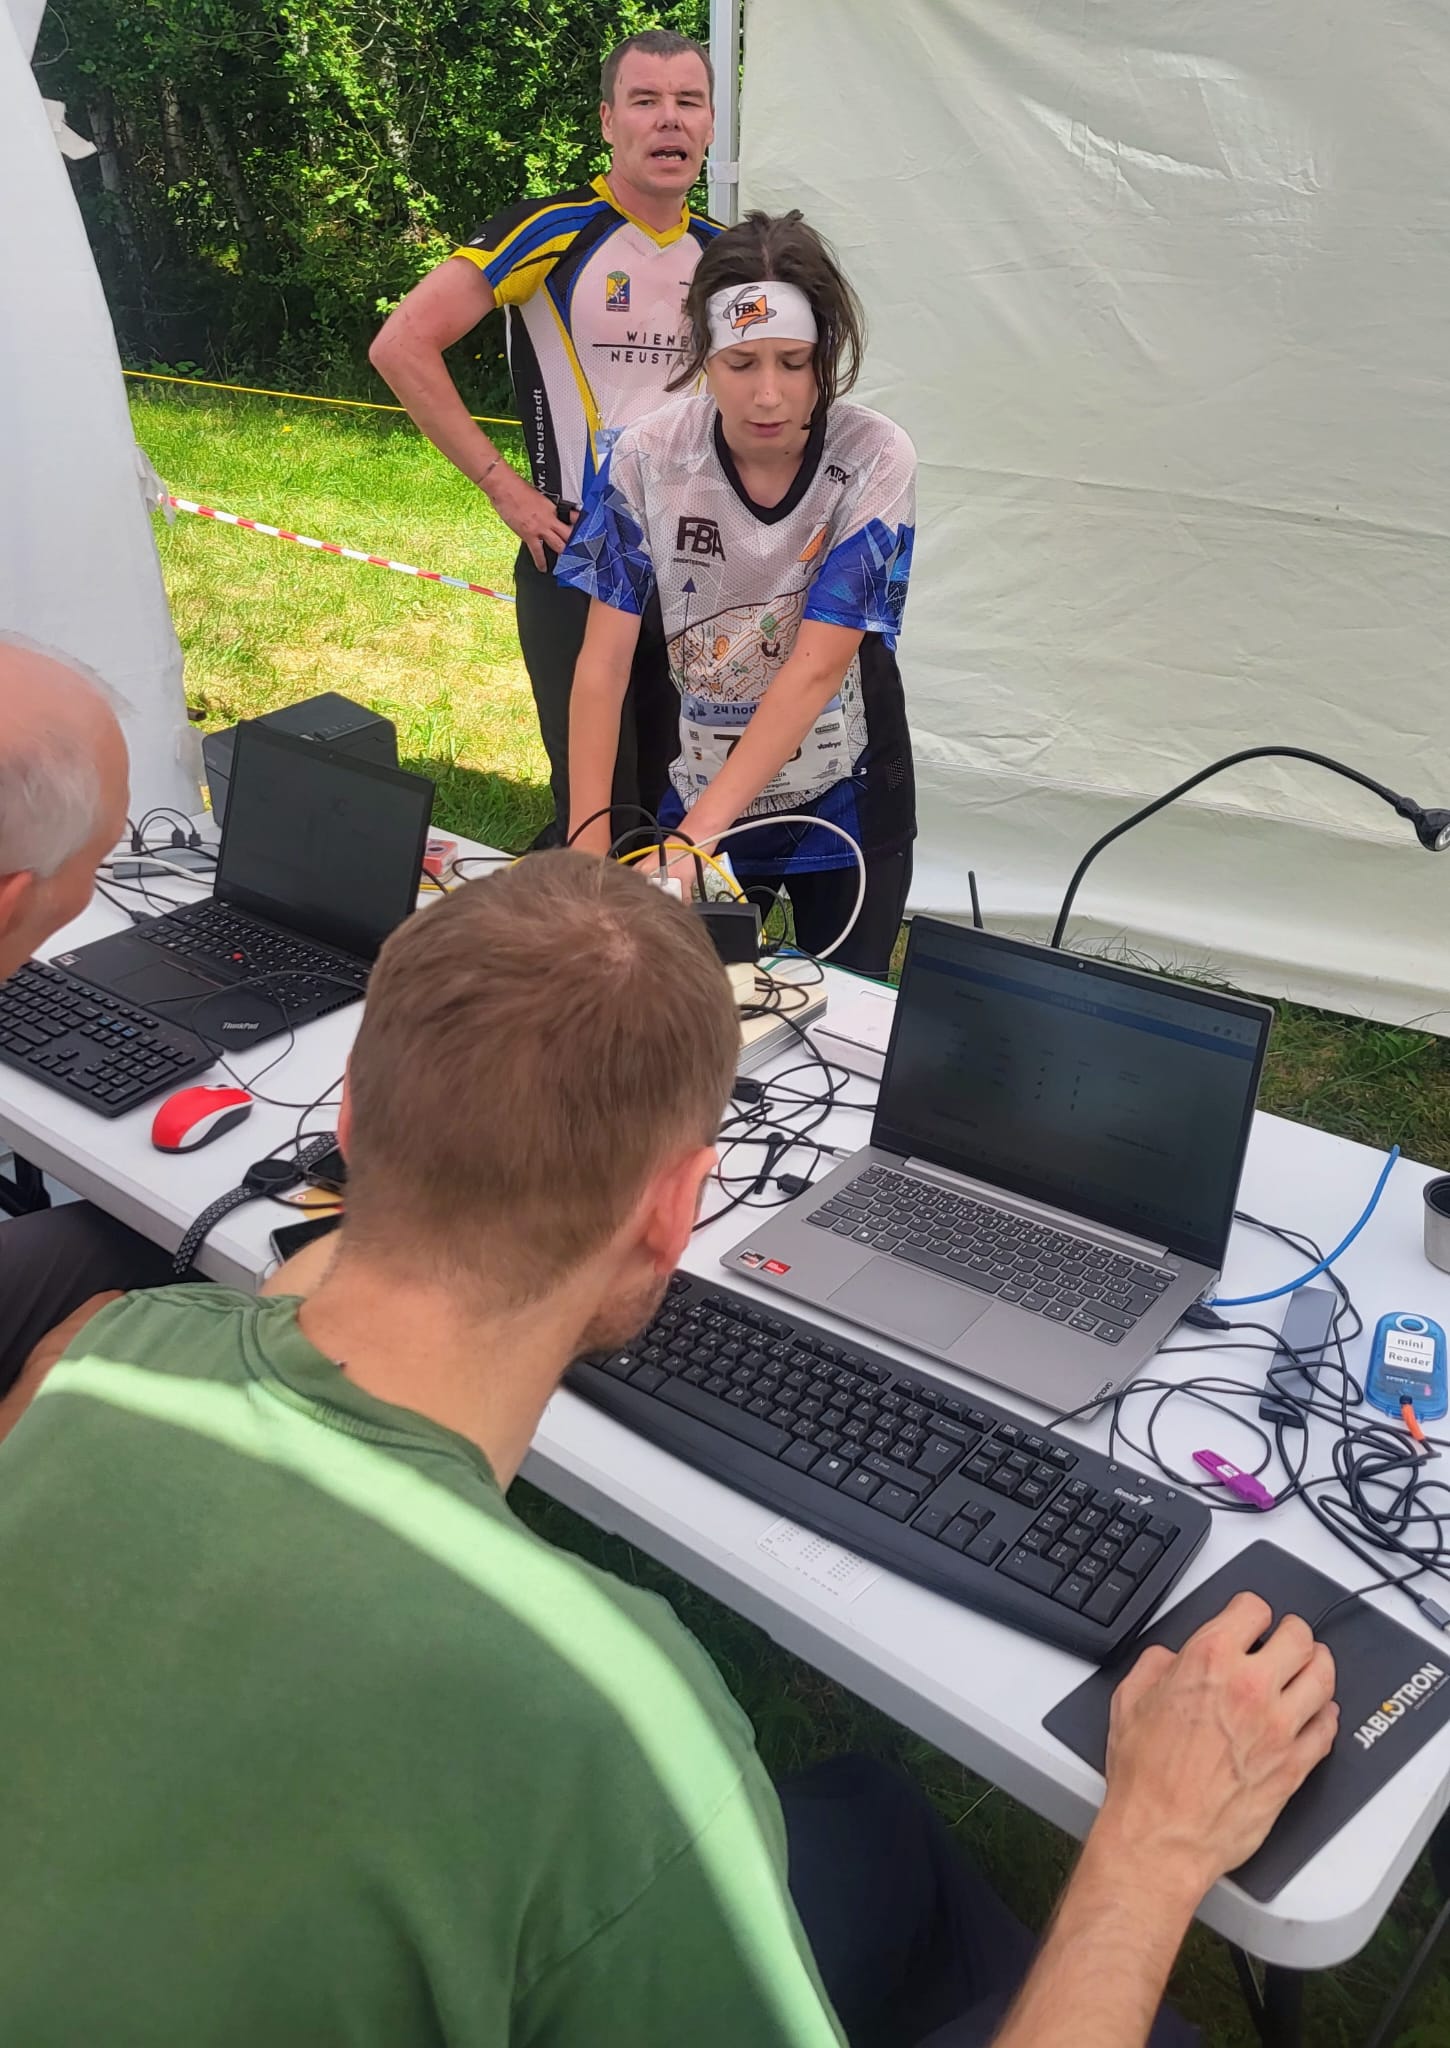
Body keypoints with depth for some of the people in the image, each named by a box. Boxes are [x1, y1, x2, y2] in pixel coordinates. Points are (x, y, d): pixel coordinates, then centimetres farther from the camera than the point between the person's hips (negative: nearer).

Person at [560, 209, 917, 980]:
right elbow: (602, 666, -16)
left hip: (843, 803, -1)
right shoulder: (647, 458, -15)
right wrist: (590, 846, -26)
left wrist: (693, 837, -33)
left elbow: (816, 668, -25)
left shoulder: (874, 460, -20)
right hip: (700, 792, 1)